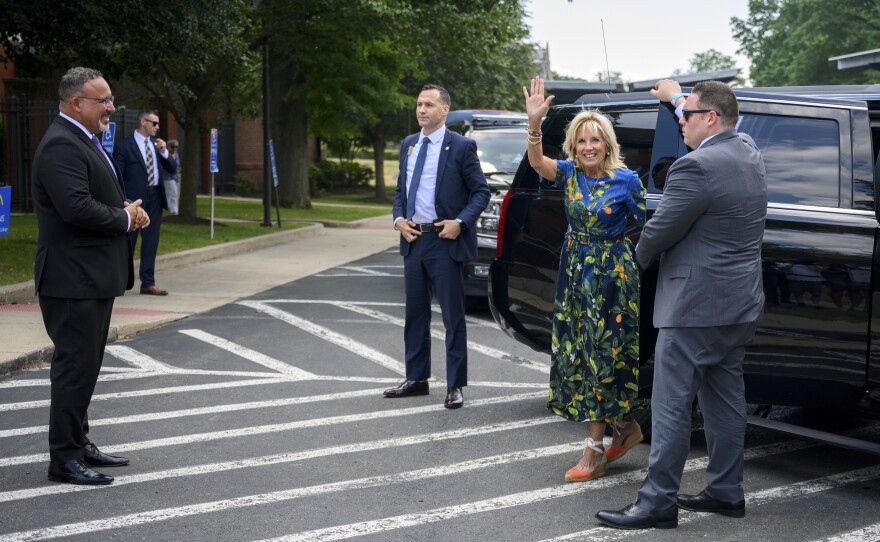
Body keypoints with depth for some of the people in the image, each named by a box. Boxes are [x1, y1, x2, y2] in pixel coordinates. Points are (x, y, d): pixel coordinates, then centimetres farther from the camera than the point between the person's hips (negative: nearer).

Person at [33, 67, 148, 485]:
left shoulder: (85, 140, 17)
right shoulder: (61, 145, -17)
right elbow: (76, 207, -28)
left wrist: (128, 209, 4)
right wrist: (125, 218, -14)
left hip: (93, 277, 11)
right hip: (73, 279, -11)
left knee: (85, 364, 17)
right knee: (74, 365, -5)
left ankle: (79, 443, 27)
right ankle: (64, 459, 2)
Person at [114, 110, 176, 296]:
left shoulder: (156, 144, 12)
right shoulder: (125, 146, -7)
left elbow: (171, 169, 13)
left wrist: (164, 152, -4)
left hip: (155, 198, 6)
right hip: (135, 198, -6)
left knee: (151, 242, 7)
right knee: (128, 241, 0)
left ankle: (148, 283, 12)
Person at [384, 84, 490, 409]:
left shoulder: (461, 147, -7)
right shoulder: (408, 145, 12)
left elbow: (481, 191, -5)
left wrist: (460, 222, -17)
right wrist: (398, 219, 0)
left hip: (444, 241, -6)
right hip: (413, 239, 6)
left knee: (452, 317, 0)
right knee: (415, 314, 13)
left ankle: (455, 386, 7)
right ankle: (416, 379, 24)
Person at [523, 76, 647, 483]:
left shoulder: (625, 180, -8)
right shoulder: (570, 173, 1)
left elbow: (644, 225, -1)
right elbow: (537, 162, -18)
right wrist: (534, 122, -32)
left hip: (612, 274, -5)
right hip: (575, 272, 5)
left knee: (602, 356, -2)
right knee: (577, 356, 9)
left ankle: (595, 449, 6)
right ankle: (625, 428, 26)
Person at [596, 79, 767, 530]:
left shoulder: (696, 167, -19)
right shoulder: (747, 152, 9)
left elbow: (658, 232, -16)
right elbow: (718, 134, 32)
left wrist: (641, 256, 5)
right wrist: (676, 97, 43)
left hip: (695, 306, -9)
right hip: (741, 305, 9)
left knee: (671, 405, -4)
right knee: (725, 400, 15)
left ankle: (657, 502, -1)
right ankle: (726, 492, 22)